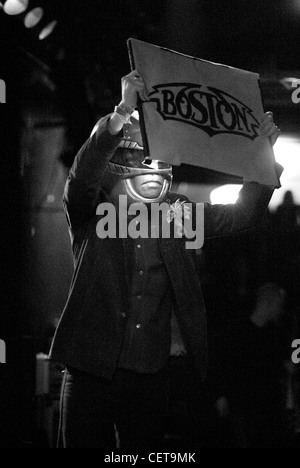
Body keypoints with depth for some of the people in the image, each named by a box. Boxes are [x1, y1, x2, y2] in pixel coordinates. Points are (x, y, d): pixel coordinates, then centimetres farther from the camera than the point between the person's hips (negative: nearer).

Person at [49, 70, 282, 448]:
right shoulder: (90, 212, -1)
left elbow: (242, 215, 7)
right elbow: (82, 177, -22)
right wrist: (123, 112, -33)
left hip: (152, 375, 3)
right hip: (91, 371, -3)